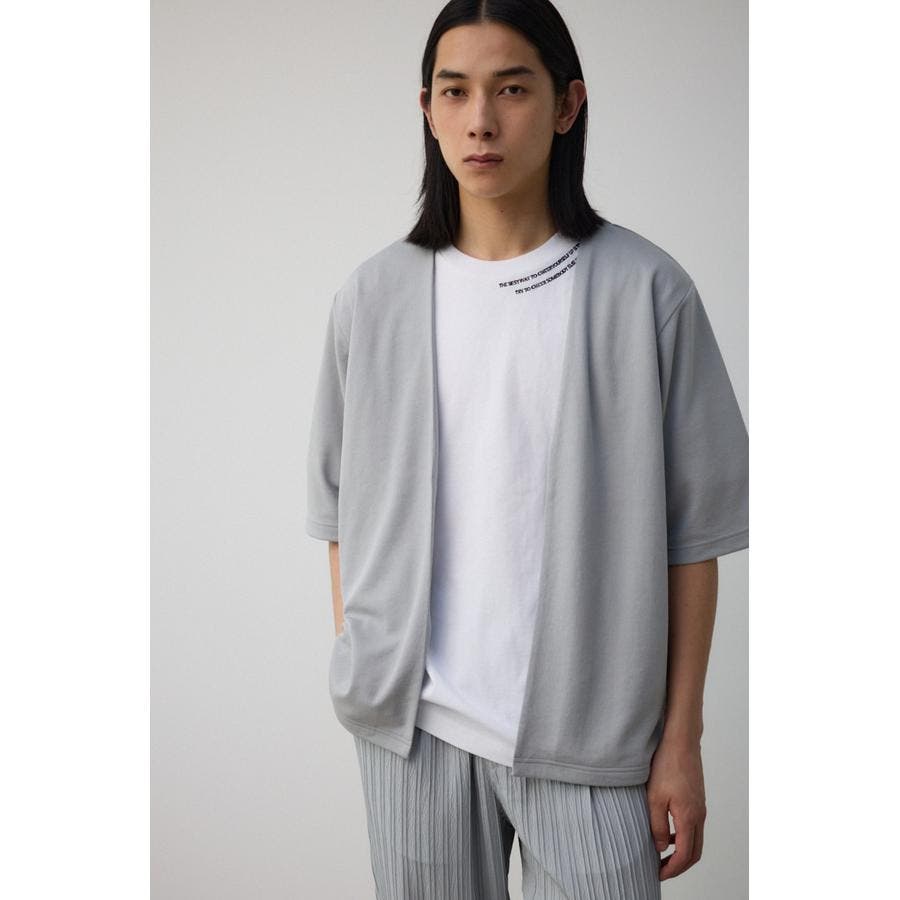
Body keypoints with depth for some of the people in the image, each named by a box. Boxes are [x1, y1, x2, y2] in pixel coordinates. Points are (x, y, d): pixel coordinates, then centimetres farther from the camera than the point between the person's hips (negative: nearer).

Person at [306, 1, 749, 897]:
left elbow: (691, 530, -4)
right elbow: (342, 509, 8)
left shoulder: (645, 291, -6)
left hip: (588, 730, -2)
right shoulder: (374, 295, 1)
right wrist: (357, 674, 7)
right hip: (410, 719, 2)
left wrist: (682, 739, -4)